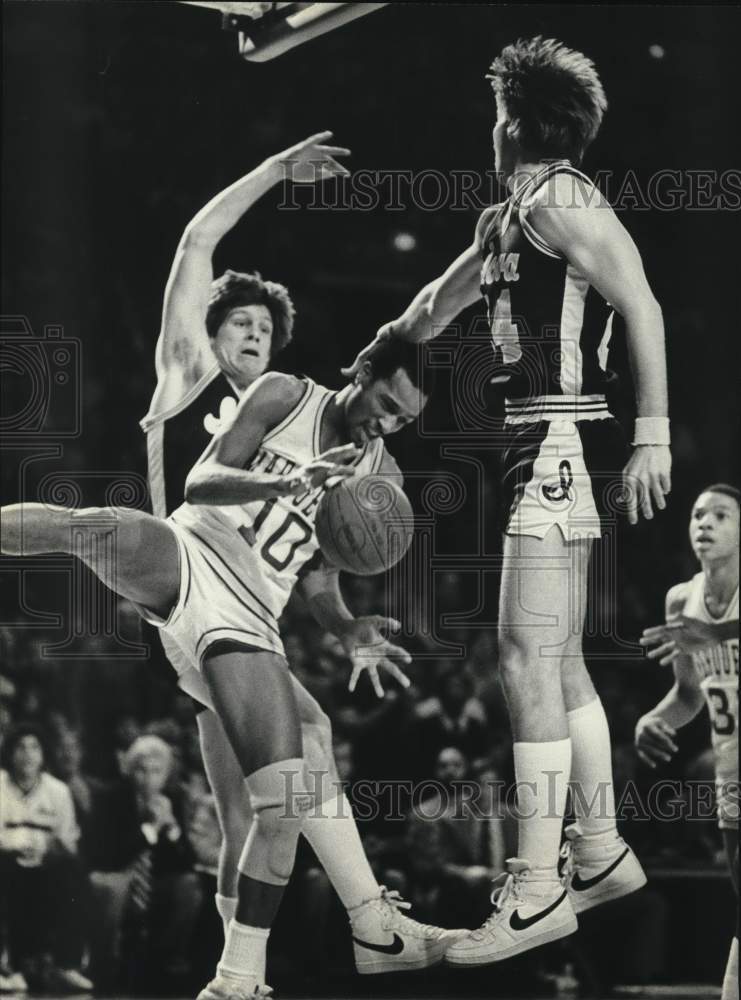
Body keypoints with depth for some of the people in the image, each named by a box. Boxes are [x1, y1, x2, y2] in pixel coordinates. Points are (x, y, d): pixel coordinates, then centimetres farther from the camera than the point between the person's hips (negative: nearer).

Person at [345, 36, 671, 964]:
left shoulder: (560, 203, -11)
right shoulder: (505, 219, 17)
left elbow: (643, 308, -19)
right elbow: (442, 302, 34)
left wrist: (652, 436, -24)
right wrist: (388, 341, 46)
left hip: (561, 442, -10)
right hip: (538, 444, 10)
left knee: (527, 661, -13)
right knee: (562, 662, 14)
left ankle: (536, 890, -12)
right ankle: (602, 854, 24)